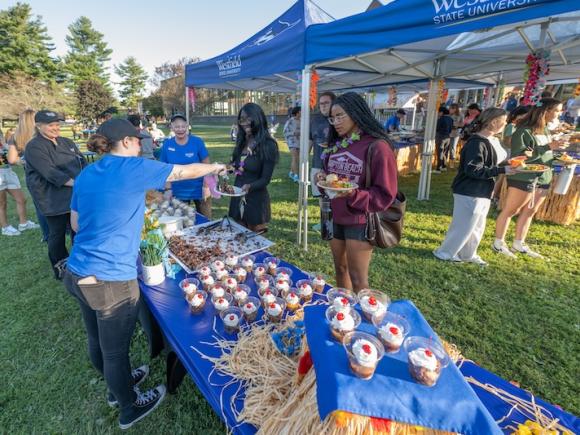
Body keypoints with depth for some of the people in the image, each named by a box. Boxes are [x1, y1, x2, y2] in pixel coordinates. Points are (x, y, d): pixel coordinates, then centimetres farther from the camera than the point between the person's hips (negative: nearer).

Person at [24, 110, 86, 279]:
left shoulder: (67, 142, 11)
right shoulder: (34, 147, -10)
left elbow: (83, 162, 9)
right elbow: (50, 173, -22)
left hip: (76, 195, 6)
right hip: (54, 200, -6)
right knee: (58, 234, 7)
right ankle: (61, 268, 23)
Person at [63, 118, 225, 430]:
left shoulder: (85, 175, 9)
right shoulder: (134, 168, -12)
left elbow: (76, 225, 15)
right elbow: (185, 172, -2)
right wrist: (216, 167, 15)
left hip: (76, 274, 8)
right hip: (110, 281, -8)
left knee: (98, 341, 25)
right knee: (115, 349, 12)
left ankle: (117, 386, 51)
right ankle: (130, 408, 36)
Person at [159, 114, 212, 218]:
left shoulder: (197, 142, -8)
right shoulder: (167, 145, -3)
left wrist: (206, 187, -11)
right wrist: (168, 189, -3)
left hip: (200, 190, -2)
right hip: (178, 193, 2)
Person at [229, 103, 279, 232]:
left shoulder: (268, 145, -13)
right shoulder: (242, 141, 6)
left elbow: (265, 179, -15)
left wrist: (249, 186, -31)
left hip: (255, 199, -6)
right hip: (237, 198, 6)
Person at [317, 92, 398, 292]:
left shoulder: (377, 147, -15)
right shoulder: (337, 145, 8)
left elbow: (385, 195, -16)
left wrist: (353, 195, -31)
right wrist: (324, 178, -4)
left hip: (360, 221, -7)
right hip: (335, 217, 7)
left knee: (358, 279, 2)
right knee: (340, 268, 20)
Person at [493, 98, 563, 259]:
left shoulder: (545, 131, 13)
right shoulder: (524, 131, -13)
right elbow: (519, 157, -20)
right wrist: (548, 147, -22)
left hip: (543, 178, 9)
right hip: (523, 178, -9)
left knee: (529, 212, 12)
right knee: (510, 211, 0)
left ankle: (519, 244, 22)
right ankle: (498, 243, 9)